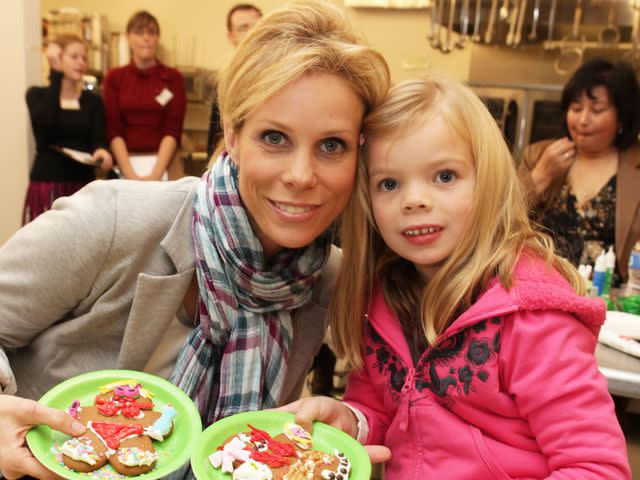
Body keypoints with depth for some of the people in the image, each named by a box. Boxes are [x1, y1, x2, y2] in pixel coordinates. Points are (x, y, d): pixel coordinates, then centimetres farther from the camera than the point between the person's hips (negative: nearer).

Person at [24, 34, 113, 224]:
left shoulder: (93, 101, 9)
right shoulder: (37, 95, 5)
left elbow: (98, 140, -3)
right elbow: (44, 122, -17)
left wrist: (101, 152, -28)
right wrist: (56, 72, -11)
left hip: (83, 186, 2)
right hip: (46, 186, -1)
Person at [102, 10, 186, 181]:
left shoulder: (173, 77, 4)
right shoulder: (114, 77, 7)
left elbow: (173, 130, -3)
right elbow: (113, 130, 0)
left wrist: (155, 174, -15)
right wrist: (130, 174, -13)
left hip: (163, 161, -1)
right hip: (124, 162, 1)